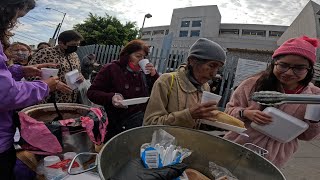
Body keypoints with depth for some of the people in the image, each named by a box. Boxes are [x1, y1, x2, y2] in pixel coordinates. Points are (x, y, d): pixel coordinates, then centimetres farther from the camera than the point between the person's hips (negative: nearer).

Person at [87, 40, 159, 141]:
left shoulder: (144, 72, 12)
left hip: (144, 117, 4)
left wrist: (154, 75, -4)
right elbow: (92, 92, -1)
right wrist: (111, 97, -21)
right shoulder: (111, 69, 0)